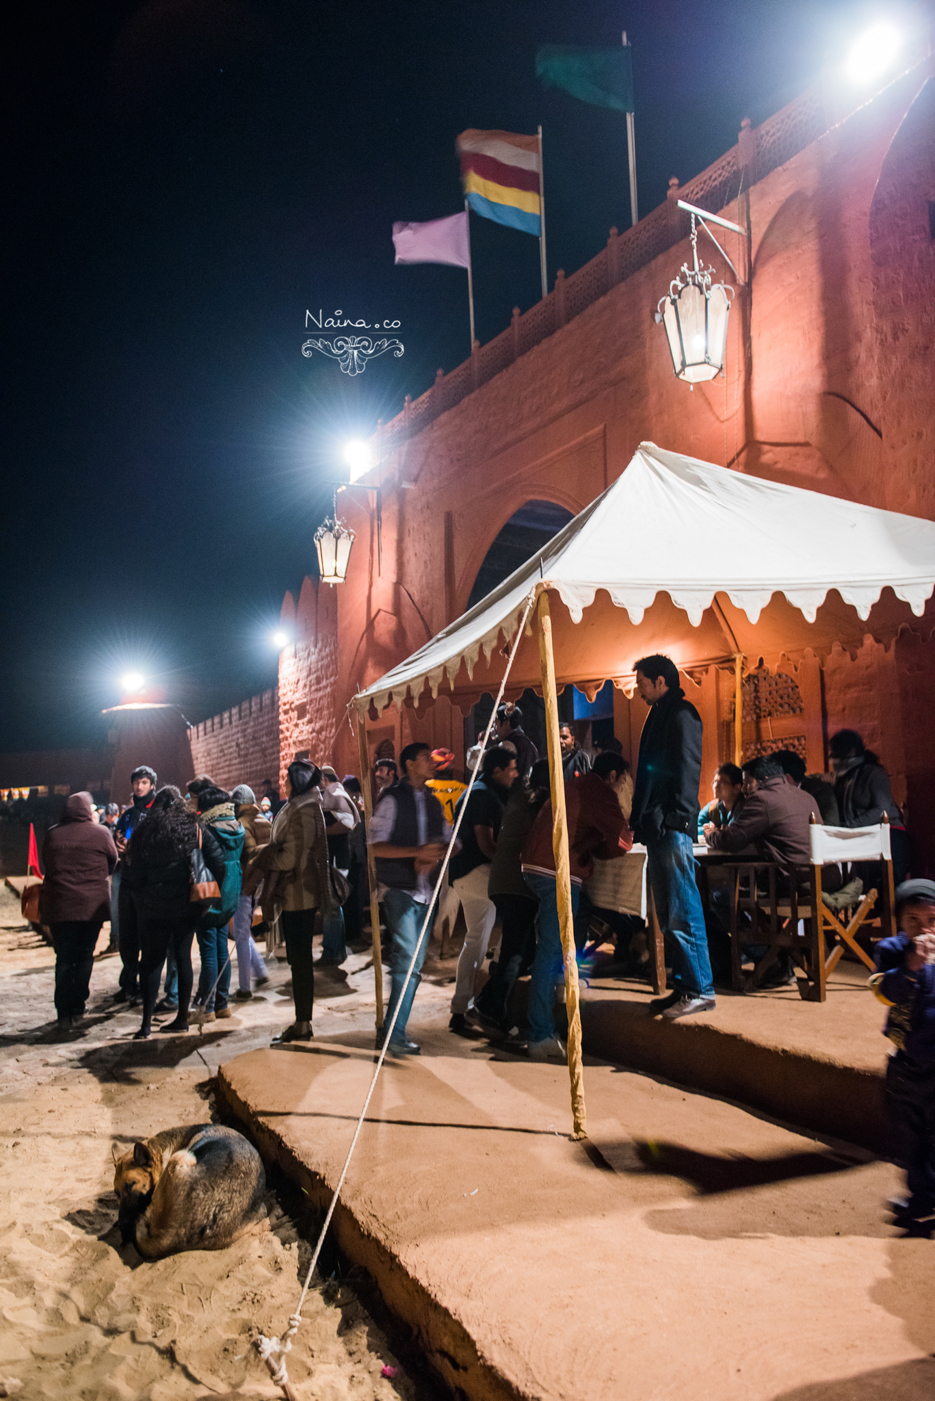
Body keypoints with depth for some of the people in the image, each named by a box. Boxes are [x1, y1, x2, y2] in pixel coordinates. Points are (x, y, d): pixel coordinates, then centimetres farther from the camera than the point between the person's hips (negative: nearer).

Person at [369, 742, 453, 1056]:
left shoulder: (433, 802, 15)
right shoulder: (392, 799, -6)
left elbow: (448, 841, 14)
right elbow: (376, 846, -13)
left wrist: (434, 857, -8)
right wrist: (417, 851, -23)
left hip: (424, 890, 7)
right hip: (399, 889, -7)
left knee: (414, 965, 10)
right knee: (407, 960, -15)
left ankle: (393, 1028, 20)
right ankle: (395, 1034, -11)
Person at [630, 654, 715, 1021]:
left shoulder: (681, 715, -8)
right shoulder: (659, 716, 22)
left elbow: (687, 770, -17)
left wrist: (676, 819, -22)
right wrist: (639, 821, 20)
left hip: (672, 829, -10)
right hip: (657, 829, 10)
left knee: (682, 912, -8)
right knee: (668, 914, 12)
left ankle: (700, 990, -2)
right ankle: (684, 986, 18)